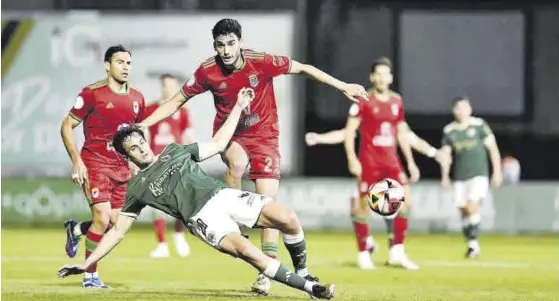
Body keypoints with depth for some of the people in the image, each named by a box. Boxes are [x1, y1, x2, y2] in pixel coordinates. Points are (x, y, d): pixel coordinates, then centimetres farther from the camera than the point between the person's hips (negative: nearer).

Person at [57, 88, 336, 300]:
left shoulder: (175, 151, 22)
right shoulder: (136, 188, 13)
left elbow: (218, 144, 27)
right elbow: (118, 230, 15)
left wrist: (238, 107, 21)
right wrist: (88, 262, 7)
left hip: (224, 195, 4)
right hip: (202, 217, -4)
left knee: (287, 218, -19)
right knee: (247, 251, -34)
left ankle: (303, 273, 3)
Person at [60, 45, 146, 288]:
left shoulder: (137, 99, 9)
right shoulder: (92, 93, -8)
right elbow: (67, 126, -4)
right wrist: (76, 160, -13)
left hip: (122, 168, 6)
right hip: (95, 165, -6)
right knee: (102, 218, -16)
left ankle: (76, 229, 32)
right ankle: (90, 276, 0)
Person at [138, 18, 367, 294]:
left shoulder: (262, 62, -19)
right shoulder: (208, 71, -14)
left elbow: (303, 68, -7)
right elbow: (176, 101, -1)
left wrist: (342, 86, -7)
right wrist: (142, 125, -8)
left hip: (263, 135, 0)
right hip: (229, 134, 0)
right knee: (237, 161, -36)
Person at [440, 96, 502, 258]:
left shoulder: (479, 125, -4)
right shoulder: (449, 131, 4)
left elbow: (493, 148, 0)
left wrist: (497, 171, -3)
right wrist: (445, 176, -1)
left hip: (478, 174, -4)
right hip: (460, 177, 4)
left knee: (472, 206, -19)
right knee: (463, 211, 4)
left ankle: (474, 242, -13)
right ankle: (472, 245, 14)